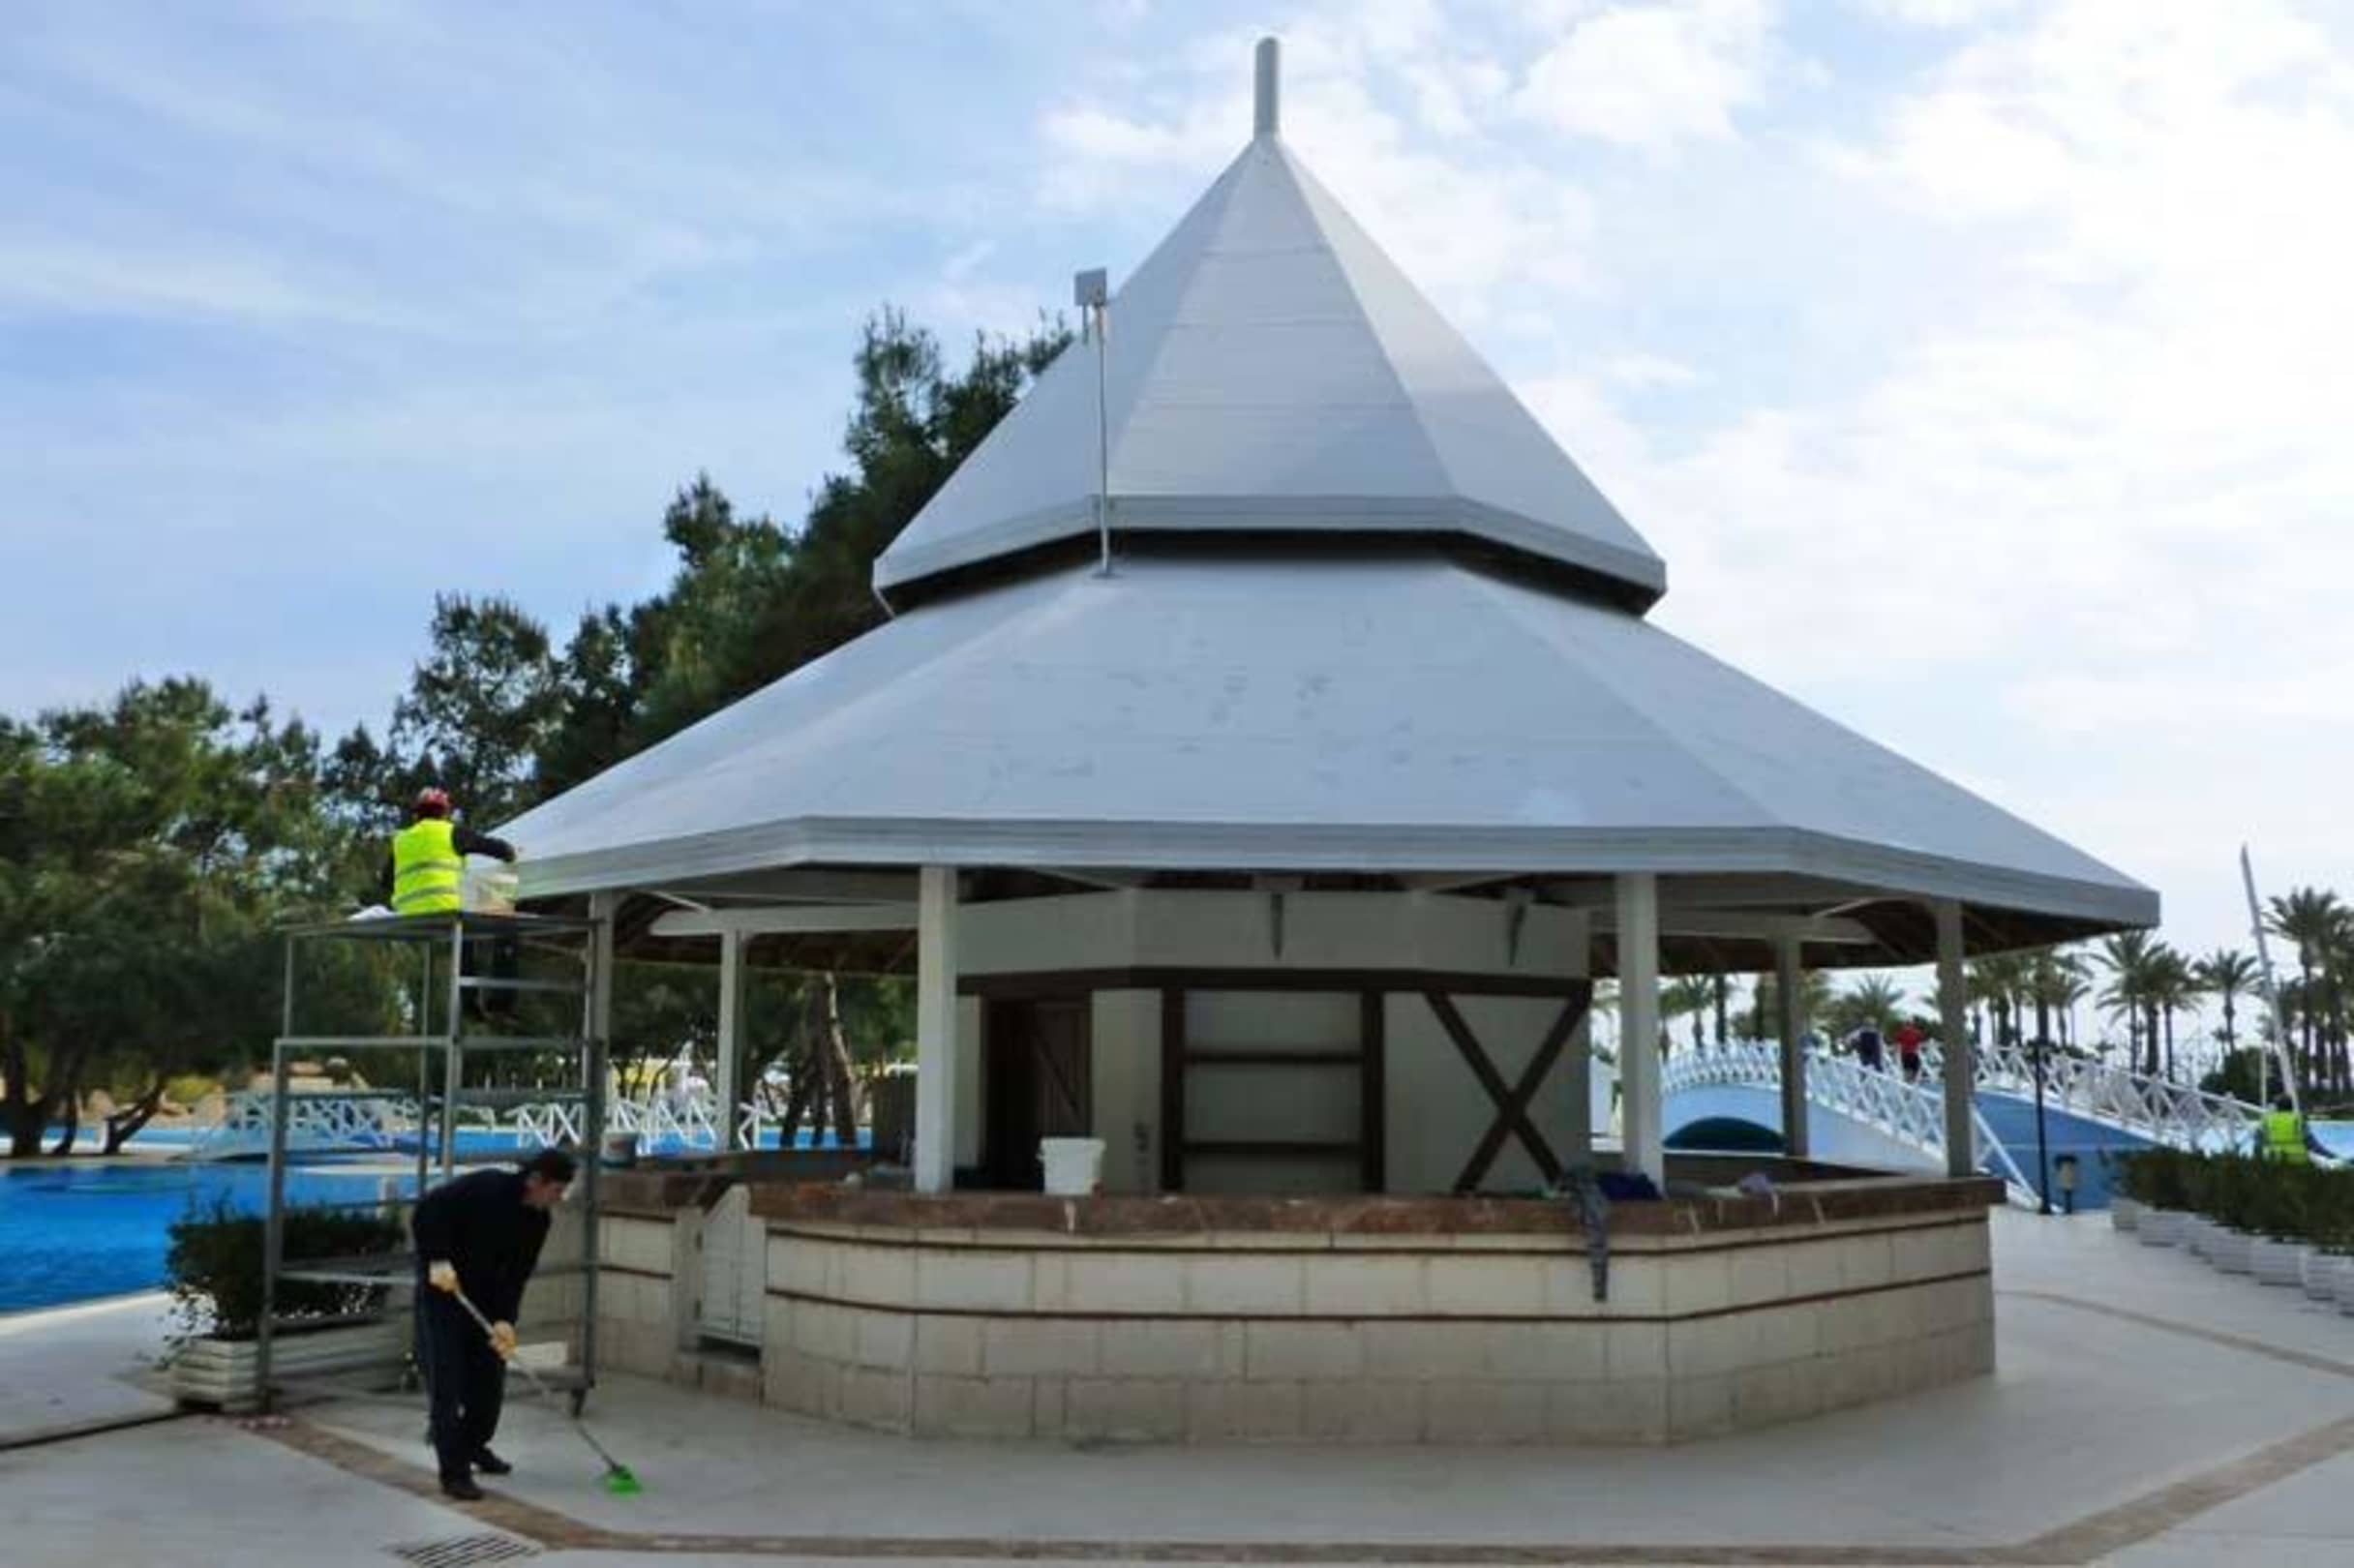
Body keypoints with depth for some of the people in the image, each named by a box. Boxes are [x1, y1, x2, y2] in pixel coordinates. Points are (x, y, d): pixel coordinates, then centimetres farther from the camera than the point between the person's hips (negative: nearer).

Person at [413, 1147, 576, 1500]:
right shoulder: (483, 1188, -25)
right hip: (442, 1288, -7)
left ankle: (472, 1444, 33)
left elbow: (516, 1274, -6)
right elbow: (426, 1211, -24)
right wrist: (437, 1260, -31)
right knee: (447, 1380, -8)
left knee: (490, 1375, 10)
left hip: (484, 1296, 7)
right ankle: (453, 1472, -5)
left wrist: (504, 1319, -18)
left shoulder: (537, 1220, -5)